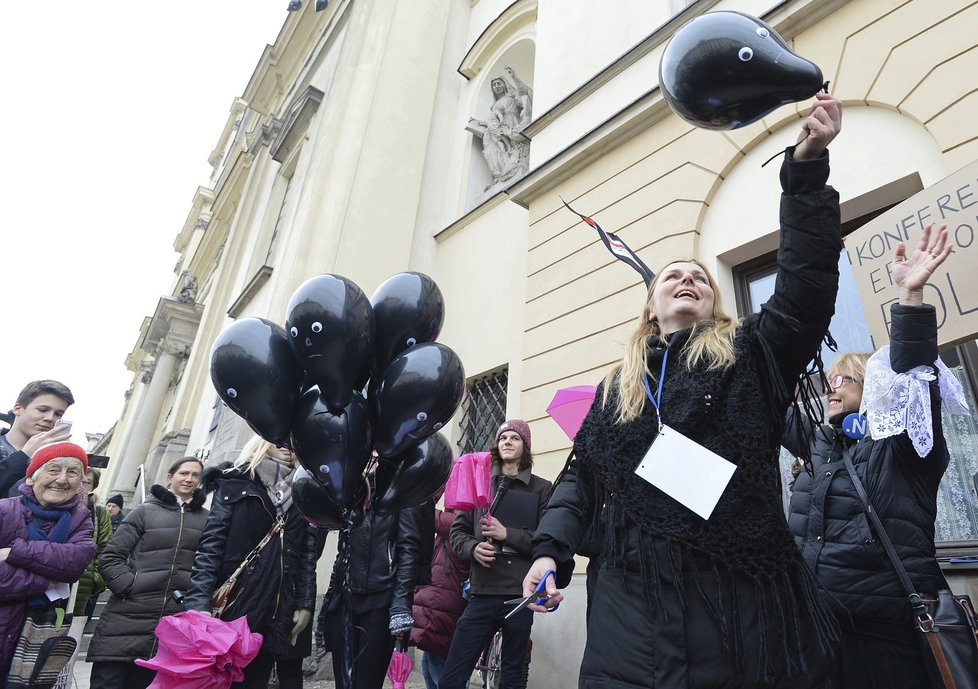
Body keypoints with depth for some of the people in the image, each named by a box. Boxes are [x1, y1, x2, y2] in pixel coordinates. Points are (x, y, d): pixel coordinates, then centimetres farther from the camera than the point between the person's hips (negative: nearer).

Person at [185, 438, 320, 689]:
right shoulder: (235, 486, 6)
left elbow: (309, 555, 8)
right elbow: (210, 546, -3)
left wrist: (306, 604, -1)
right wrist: (200, 603, -14)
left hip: (287, 610, 3)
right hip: (238, 605, -2)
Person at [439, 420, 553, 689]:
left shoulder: (541, 488, 4)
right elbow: (458, 530, 10)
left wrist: (507, 534, -13)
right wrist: (473, 548, -11)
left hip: (520, 595, -1)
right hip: (482, 593, 2)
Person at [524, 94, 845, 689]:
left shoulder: (751, 356, 7)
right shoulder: (618, 389, 14)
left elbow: (808, 287, -8)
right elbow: (581, 477, 13)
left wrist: (808, 170, -16)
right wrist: (551, 550, -1)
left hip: (743, 598, -1)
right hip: (636, 600, 2)